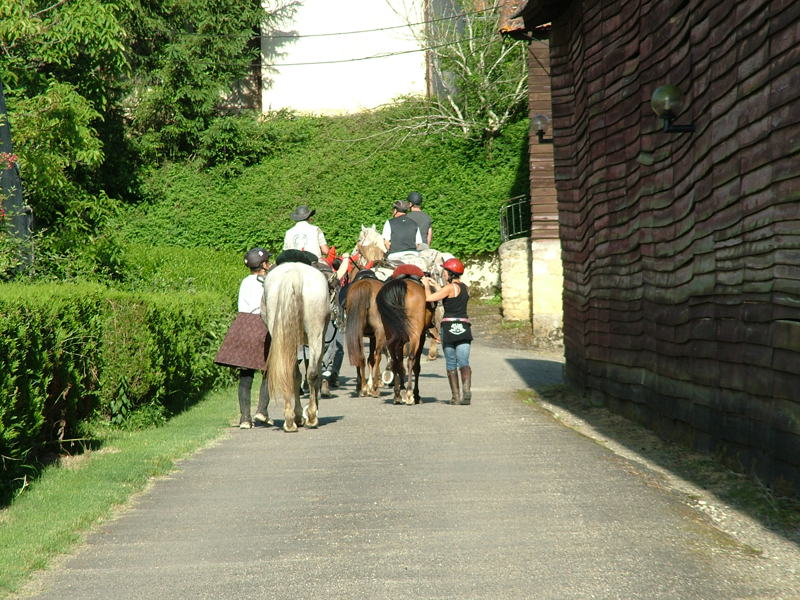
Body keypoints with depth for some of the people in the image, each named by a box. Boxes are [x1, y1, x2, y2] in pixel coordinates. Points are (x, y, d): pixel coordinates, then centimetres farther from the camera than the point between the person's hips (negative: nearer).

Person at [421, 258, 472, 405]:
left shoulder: (450, 287, -10)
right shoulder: (465, 288, 12)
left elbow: (429, 298, -15)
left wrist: (427, 285, 3)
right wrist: (436, 285, 28)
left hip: (449, 326, -5)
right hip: (464, 326, 5)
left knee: (451, 363, 5)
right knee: (464, 362, -2)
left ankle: (455, 396, 6)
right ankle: (466, 389, -25)